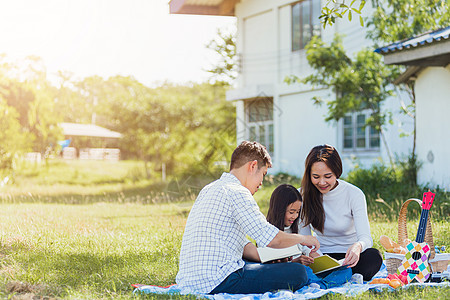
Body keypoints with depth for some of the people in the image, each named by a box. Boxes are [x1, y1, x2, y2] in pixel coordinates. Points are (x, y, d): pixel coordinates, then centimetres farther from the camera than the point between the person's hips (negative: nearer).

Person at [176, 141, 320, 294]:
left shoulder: (210, 189, 22)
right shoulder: (237, 192, -9)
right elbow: (271, 239, -12)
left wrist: (275, 259, 18)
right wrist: (303, 239, 6)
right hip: (217, 281, -10)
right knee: (298, 273, -11)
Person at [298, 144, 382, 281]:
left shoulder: (354, 194, -9)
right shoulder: (304, 195, -2)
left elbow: (365, 238, -18)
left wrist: (357, 246, -44)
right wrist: (311, 253, -26)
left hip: (349, 256, -2)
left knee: (373, 256, -36)